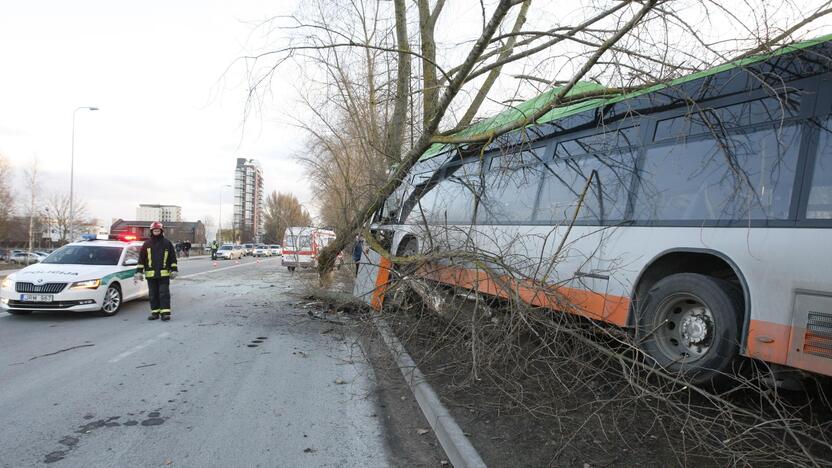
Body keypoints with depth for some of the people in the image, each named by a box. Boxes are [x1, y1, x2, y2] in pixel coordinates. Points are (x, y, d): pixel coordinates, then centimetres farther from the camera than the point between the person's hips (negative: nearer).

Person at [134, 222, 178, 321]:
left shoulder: (167, 243, 5)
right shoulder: (146, 244, 8)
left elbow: (173, 258, 6)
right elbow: (141, 259, 9)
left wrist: (174, 270, 1)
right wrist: (139, 272, 5)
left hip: (164, 274, -2)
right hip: (150, 274, 2)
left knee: (164, 293, -4)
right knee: (153, 294, 7)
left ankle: (165, 313, -4)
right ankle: (155, 312, 14)